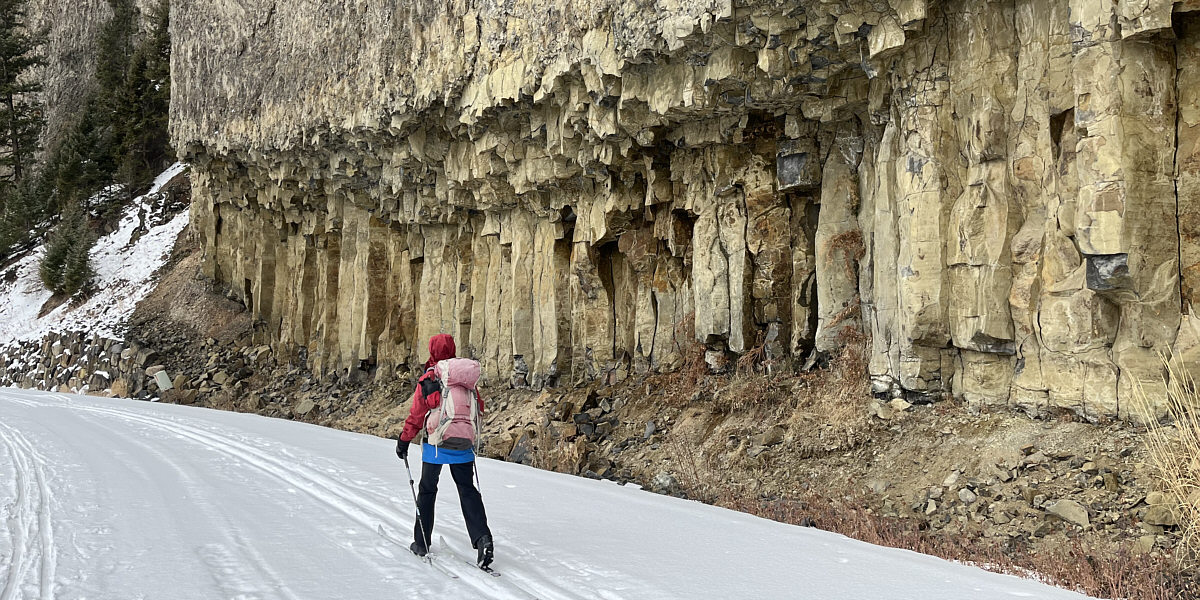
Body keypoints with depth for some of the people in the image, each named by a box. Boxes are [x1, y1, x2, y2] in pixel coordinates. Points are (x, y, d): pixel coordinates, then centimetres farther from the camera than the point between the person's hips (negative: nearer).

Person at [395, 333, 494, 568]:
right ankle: (482, 537, -12)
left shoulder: (426, 380, -8)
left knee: (427, 490, 13)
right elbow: (479, 408, 11)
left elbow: (416, 416, -6)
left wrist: (404, 440, 6)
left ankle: (422, 542, 18)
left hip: (435, 444, -3)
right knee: (467, 489, 8)